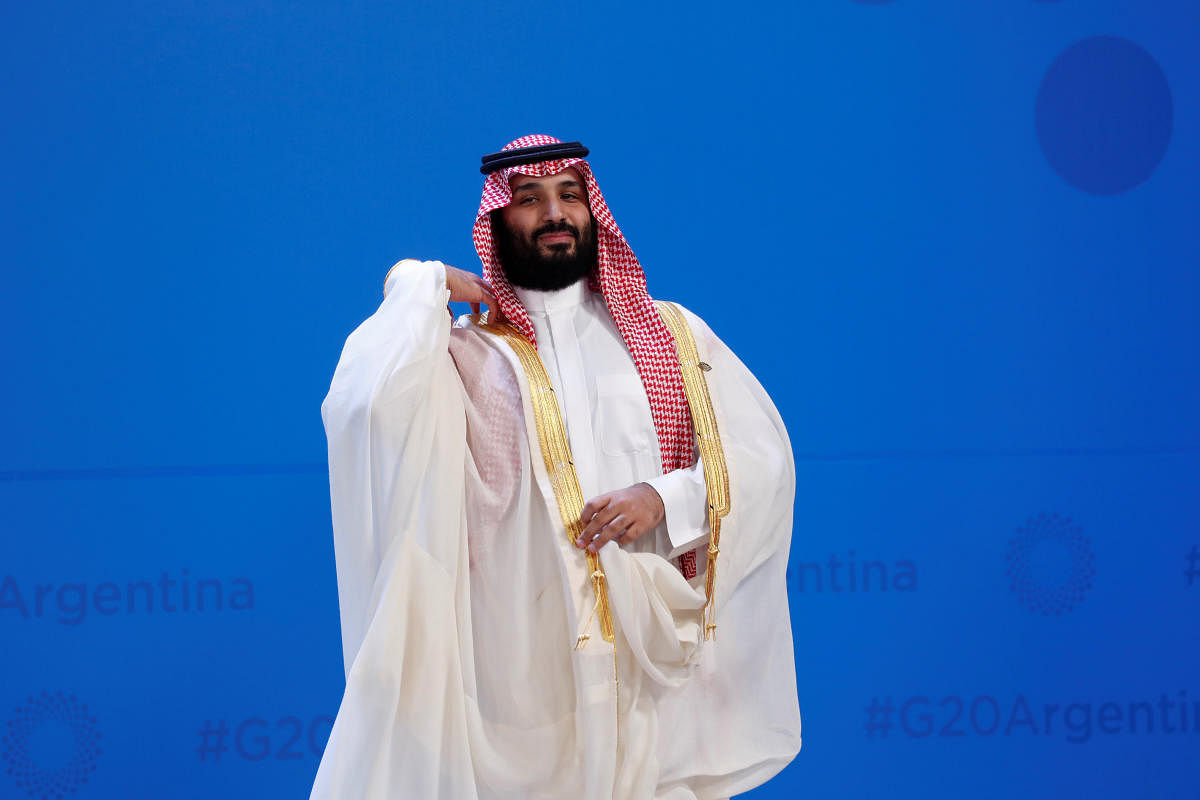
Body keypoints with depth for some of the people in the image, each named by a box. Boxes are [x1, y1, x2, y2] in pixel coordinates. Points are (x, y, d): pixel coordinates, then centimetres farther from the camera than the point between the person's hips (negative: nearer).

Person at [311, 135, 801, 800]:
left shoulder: (672, 335, 12)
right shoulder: (465, 352, 4)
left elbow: (763, 454, 5)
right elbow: (369, 406, -17)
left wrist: (668, 499, -12)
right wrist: (424, 286, -5)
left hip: (664, 662, 2)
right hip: (528, 669, -2)